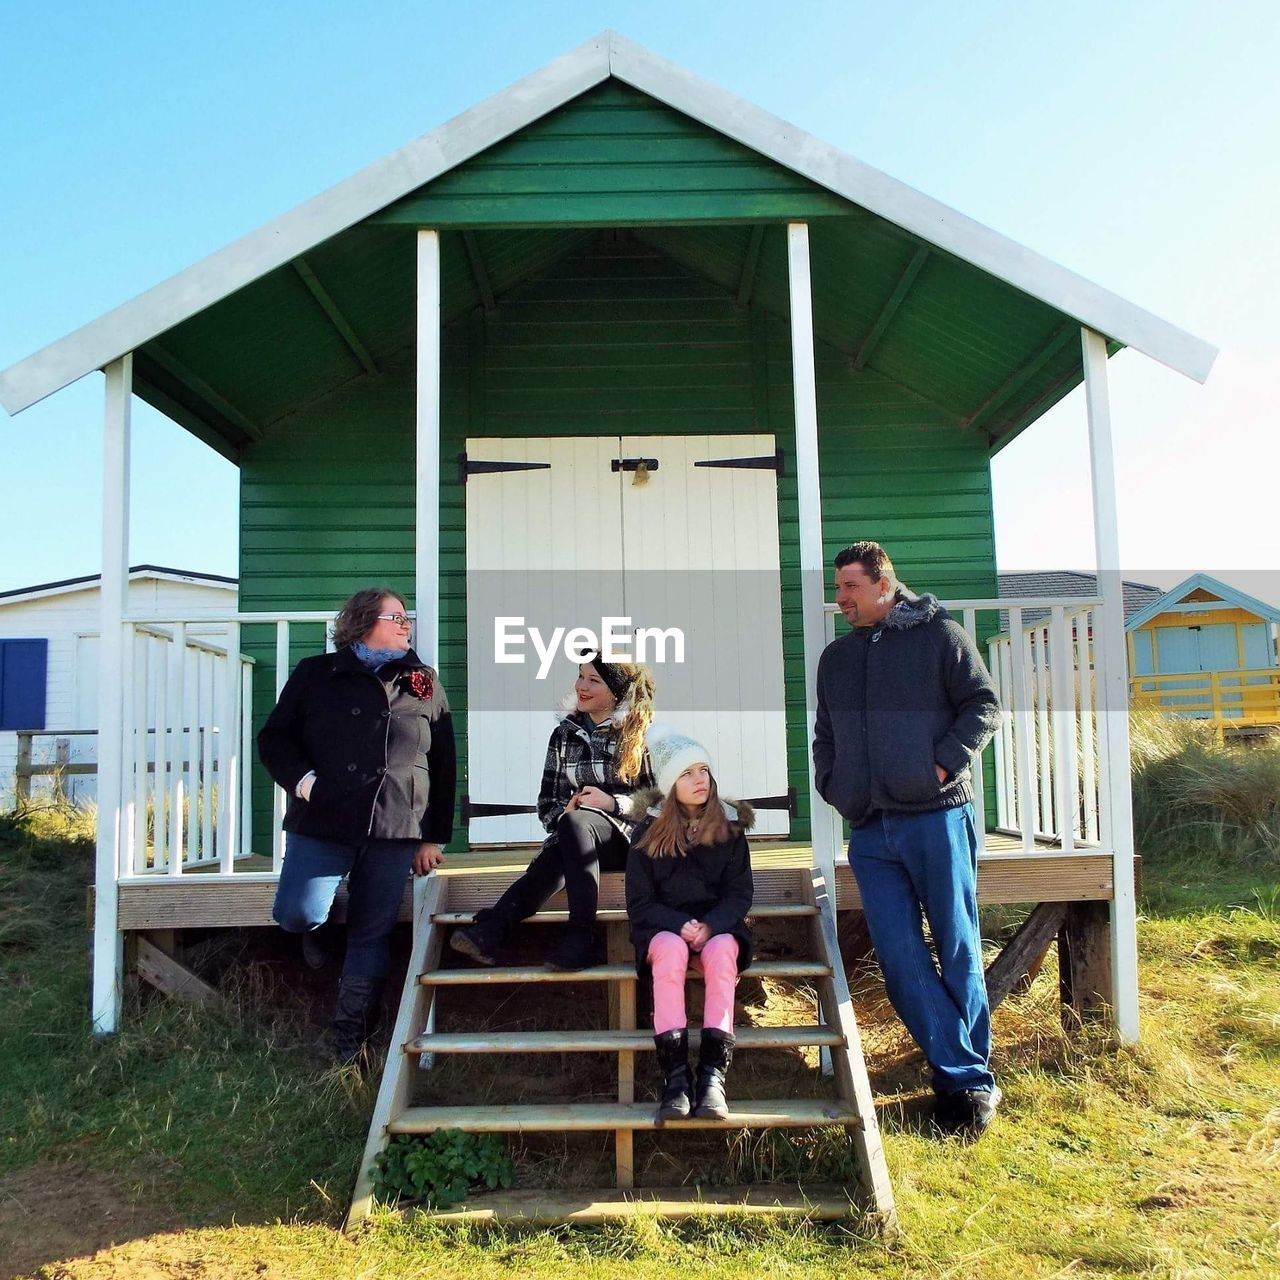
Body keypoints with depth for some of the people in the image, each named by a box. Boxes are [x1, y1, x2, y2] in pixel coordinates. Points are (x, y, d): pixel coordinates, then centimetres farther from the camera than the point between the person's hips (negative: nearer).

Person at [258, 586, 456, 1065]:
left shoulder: (424, 683, 10)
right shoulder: (315, 674, 6)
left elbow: (443, 766, 11)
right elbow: (274, 739, 7)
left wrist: (434, 837, 8)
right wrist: (301, 779, -13)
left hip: (394, 833, 1)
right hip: (321, 825, -1)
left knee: (372, 935, 3)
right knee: (296, 915, -15)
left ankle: (349, 1036, 17)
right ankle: (321, 934, 22)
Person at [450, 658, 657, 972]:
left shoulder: (642, 732, 3)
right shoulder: (564, 734, 13)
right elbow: (547, 803, 11)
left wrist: (612, 803, -17)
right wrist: (563, 812, -12)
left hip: (631, 837, -2)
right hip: (575, 839, 3)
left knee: (576, 822, -35)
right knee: (552, 860, -34)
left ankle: (581, 937, -40)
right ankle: (492, 929, -52)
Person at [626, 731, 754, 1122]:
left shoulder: (730, 827, 5)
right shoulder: (650, 834, 2)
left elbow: (740, 892, 2)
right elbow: (639, 902, 0)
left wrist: (711, 925, -18)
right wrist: (680, 926, -18)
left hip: (718, 926, 1)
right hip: (664, 927, -1)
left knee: (722, 949, -34)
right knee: (671, 949, -36)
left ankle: (713, 1073, -40)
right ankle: (674, 1074, -39)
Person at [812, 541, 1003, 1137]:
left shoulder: (938, 634, 2)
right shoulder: (835, 657, 19)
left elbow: (983, 706, -1)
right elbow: (824, 734, 24)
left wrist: (944, 764, -11)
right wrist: (831, 785, 9)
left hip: (936, 816, -5)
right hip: (869, 830, 5)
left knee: (957, 949, 3)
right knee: (900, 958, 0)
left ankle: (969, 1078, 16)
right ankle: (966, 1077, 8)